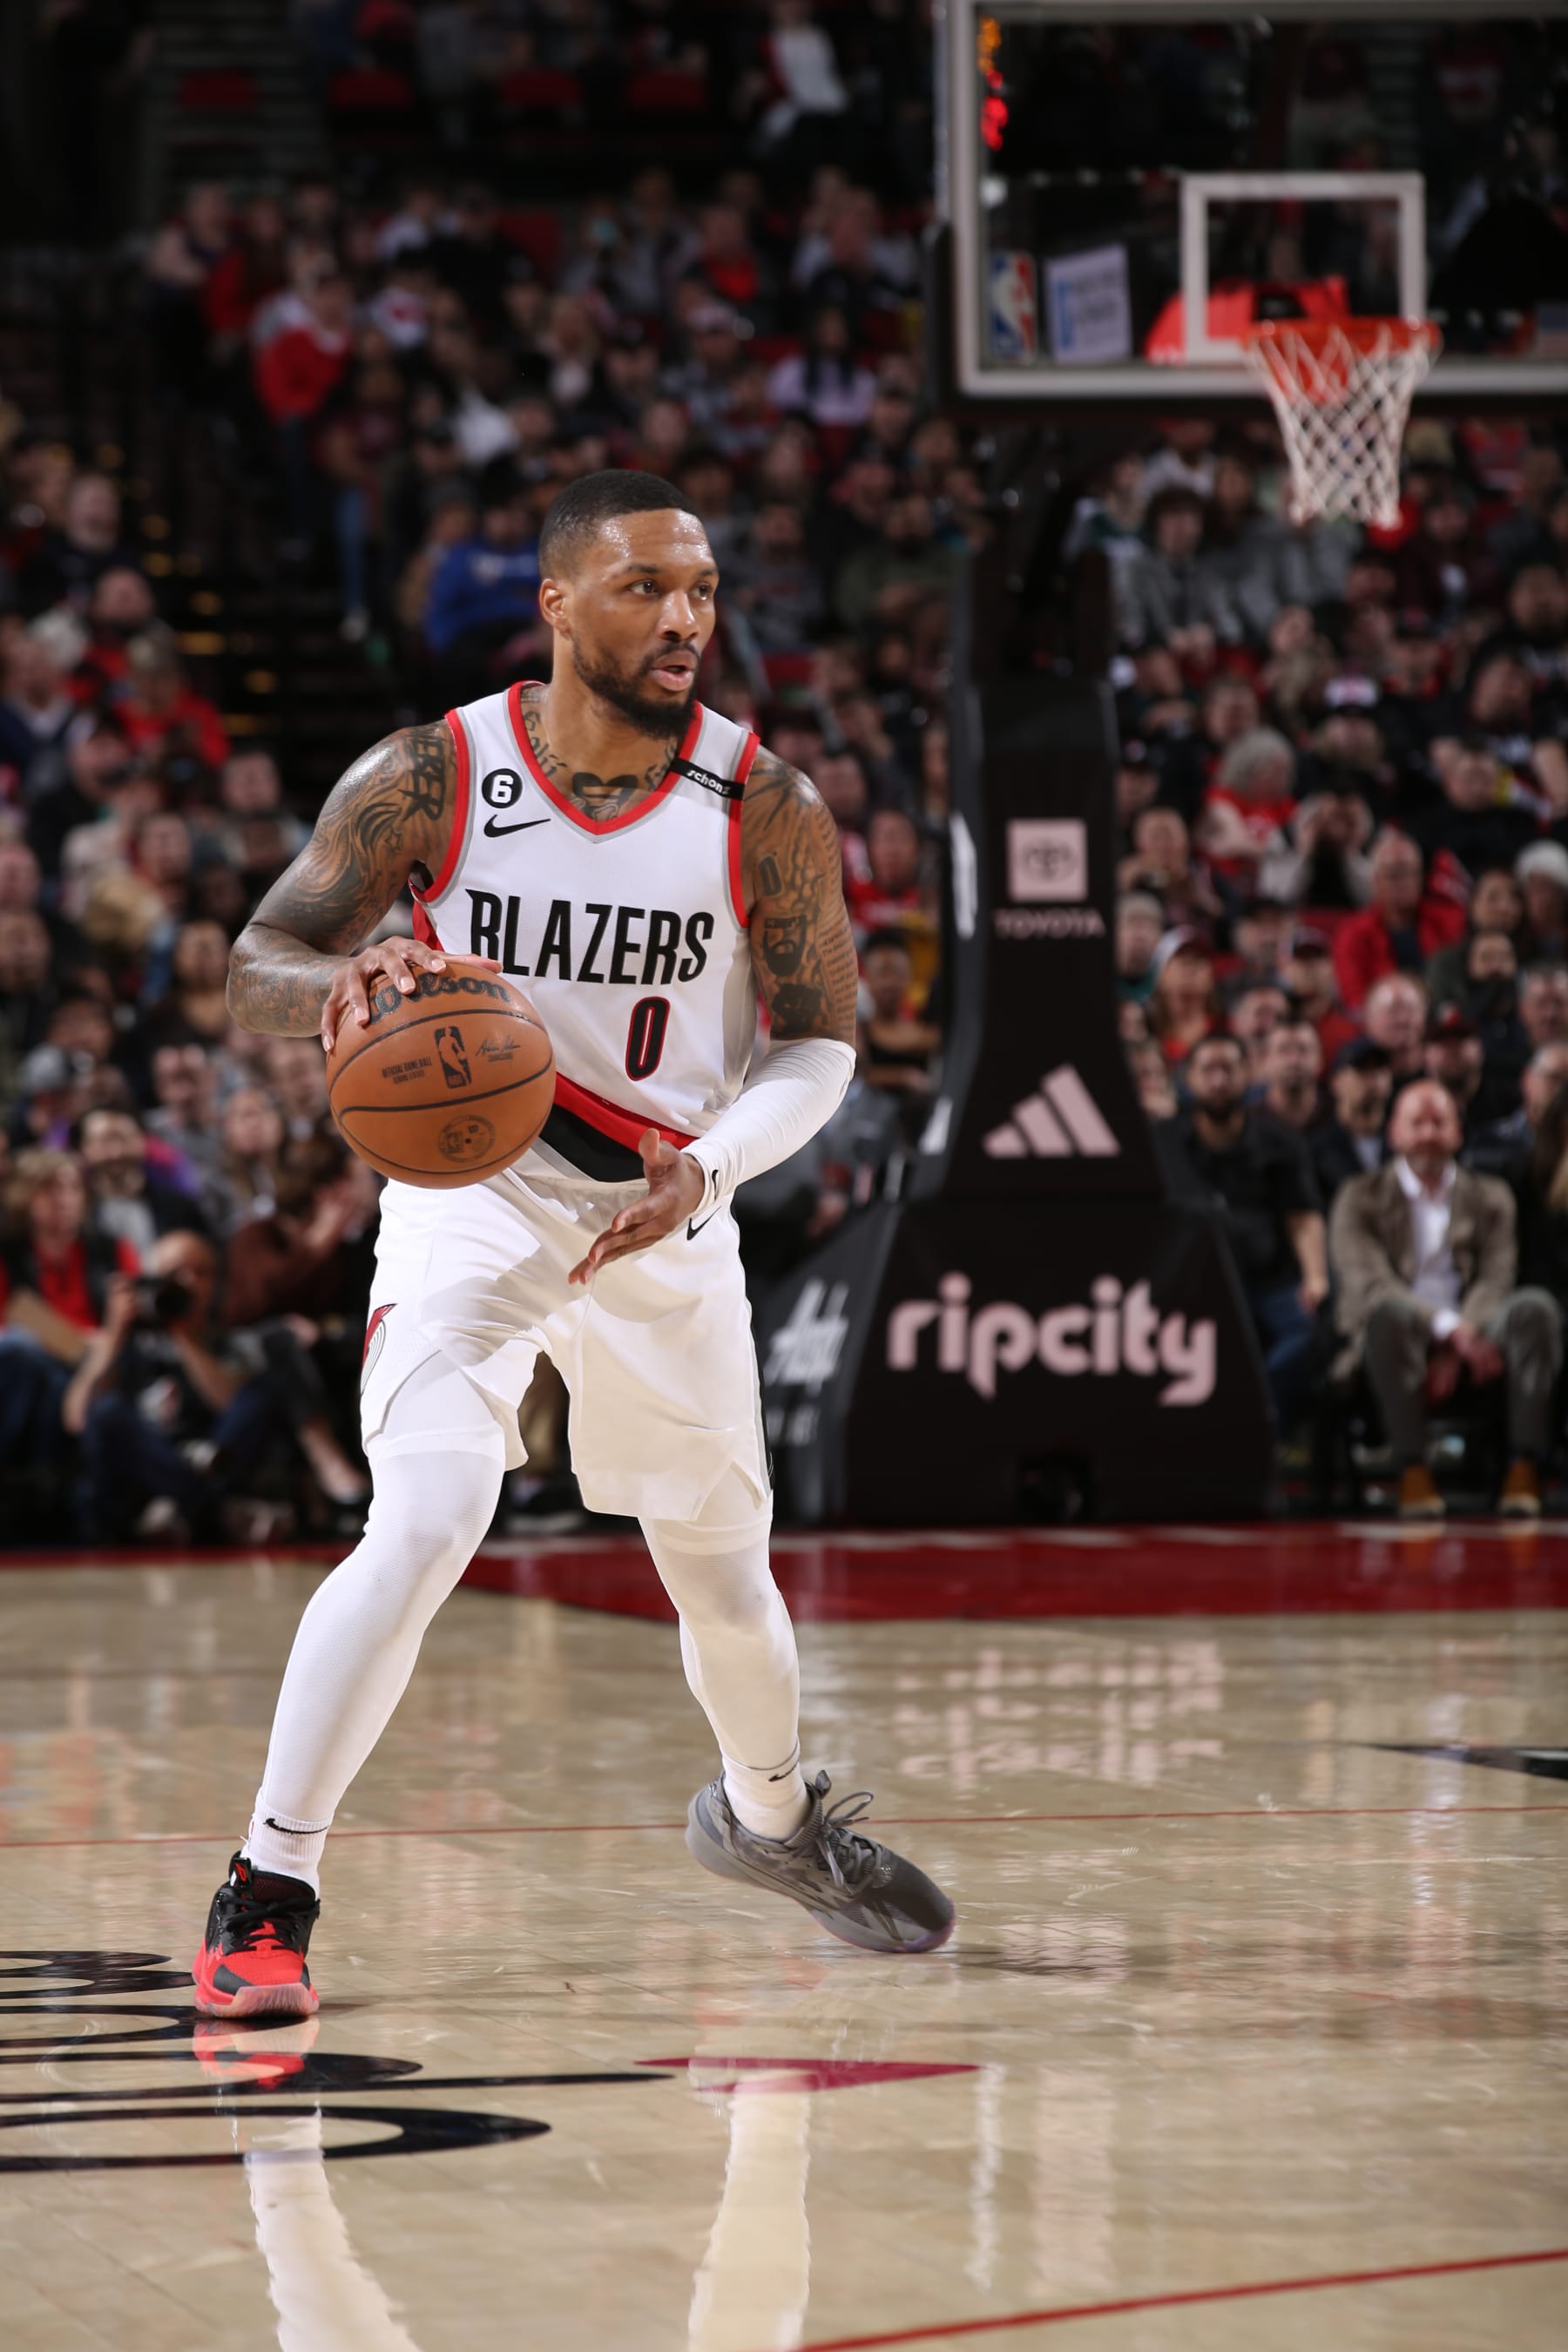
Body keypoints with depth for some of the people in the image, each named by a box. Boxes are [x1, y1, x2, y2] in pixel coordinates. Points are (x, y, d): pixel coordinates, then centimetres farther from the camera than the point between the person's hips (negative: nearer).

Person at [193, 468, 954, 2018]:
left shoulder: (763, 810, -11)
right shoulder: (432, 781, -15)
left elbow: (818, 1045, -5)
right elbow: (257, 967, -10)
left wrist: (706, 1165, -24)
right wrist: (342, 985, -34)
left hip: (667, 1212, 3)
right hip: (472, 1193, -3)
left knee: (723, 1568, 17)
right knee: (424, 1530, -24)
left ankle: (769, 1817, 48)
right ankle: (266, 1897, -17)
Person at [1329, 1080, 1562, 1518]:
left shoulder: (1490, 1198, 18)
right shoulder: (1361, 1199, 9)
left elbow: (1494, 1283, 3)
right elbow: (1369, 1284, -7)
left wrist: (1454, 1352, -17)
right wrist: (1450, 1330, -24)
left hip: (1468, 1341, 2)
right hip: (1396, 1336, -2)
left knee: (1536, 1308, -28)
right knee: (1390, 1311, -38)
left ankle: (1525, 1468, -33)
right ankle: (1413, 1472, -38)